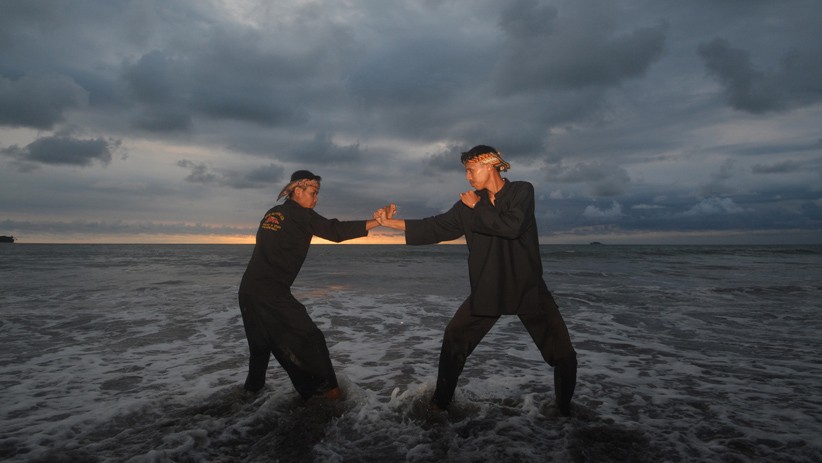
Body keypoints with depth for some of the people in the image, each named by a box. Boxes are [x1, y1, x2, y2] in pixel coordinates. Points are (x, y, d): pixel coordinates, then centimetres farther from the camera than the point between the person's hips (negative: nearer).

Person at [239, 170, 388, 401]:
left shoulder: (272, 213, 16)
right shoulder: (299, 215, -6)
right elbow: (335, 231, -17)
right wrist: (376, 222, -19)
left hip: (248, 289, 8)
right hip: (271, 292, -8)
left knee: (261, 342, 25)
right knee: (310, 338, 1)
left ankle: (252, 387, 38)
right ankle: (326, 389, 6)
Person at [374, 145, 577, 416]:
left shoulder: (522, 191, -7)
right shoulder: (470, 204, 4)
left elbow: (512, 226, -24)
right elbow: (437, 227, 2)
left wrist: (477, 208, -13)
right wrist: (393, 223, -2)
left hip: (527, 287, -3)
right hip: (487, 289, 3)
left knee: (563, 353, -2)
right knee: (454, 339, 3)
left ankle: (565, 409, 23)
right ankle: (440, 401, 20)